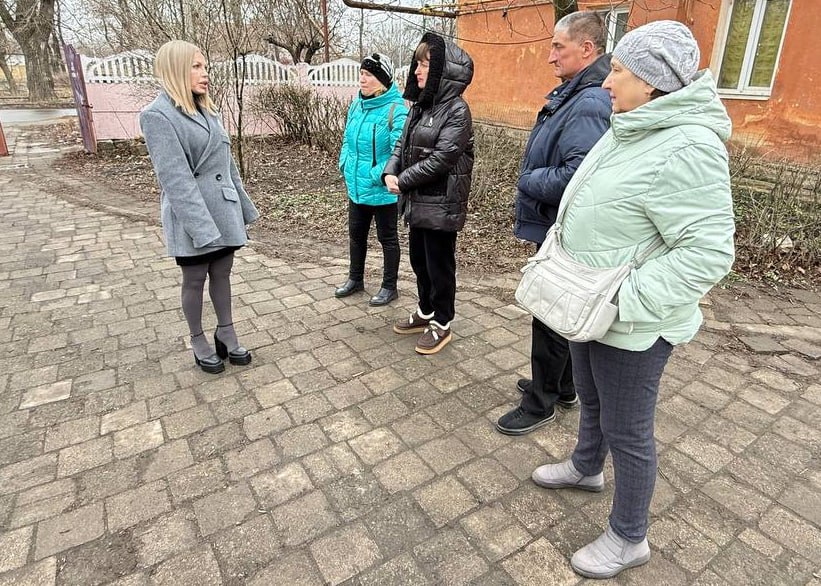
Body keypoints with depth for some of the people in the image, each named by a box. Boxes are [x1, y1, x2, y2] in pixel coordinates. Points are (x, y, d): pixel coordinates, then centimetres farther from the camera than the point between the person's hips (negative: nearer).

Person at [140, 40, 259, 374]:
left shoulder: (206, 110, 11)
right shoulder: (157, 115, -13)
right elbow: (175, 178, -20)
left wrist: (244, 206, 14)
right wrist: (203, 227, -24)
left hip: (224, 210, 7)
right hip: (191, 216, -6)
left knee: (222, 273, 13)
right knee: (195, 280, 8)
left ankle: (226, 336, 26)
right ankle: (198, 343, 24)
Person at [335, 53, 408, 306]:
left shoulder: (396, 110, -18)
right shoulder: (356, 105, 6)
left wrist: (377, 176, -23)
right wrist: (345, 165, 5)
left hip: (382, 190, -7)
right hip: (356, 187, 8)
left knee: (387, 238, 9)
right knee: (356, 234, 20)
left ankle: (389, 287, 24)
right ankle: (355, 278, 39)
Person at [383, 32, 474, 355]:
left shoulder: (456, 110, -14)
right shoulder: (420, 105, 12)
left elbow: (442, 158, -22)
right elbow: (403, 144, 13)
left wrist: (404, 180, -15)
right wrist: (390, 171, -7)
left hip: (441, 204, -8)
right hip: (417, 202, 8)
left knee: (439, 264, 4)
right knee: (419, 260, 18)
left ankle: (442, 324, 21)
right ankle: (426, 312, 37)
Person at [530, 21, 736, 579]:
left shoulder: (686, 148, -24)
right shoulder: (629, 130, 6)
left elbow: (707, 251, -27)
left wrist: (621, 303, -28)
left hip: (631, 325, -9)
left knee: (627, 432, 8)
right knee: (591, 399, 27)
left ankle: (629, 539, 31)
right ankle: (586, 467, 53)